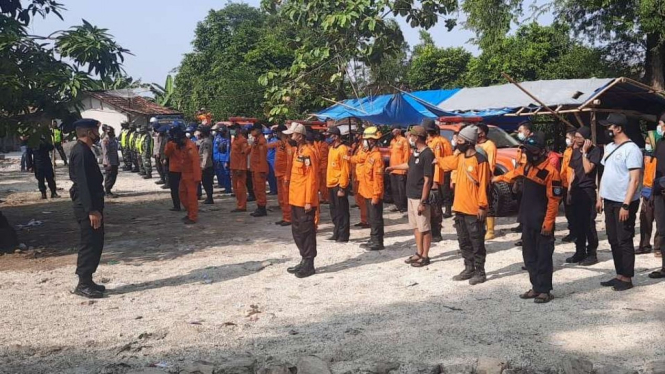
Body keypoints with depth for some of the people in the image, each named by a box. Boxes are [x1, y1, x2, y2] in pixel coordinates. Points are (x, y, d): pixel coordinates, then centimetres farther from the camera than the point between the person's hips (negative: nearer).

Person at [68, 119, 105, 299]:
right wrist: (91, 210, -25)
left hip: (92, 204, 10)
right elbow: (82, 183, -23)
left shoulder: (85, 150, 15)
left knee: (95, 243, 14)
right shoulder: (80, 152, -17)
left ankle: (87, 281, 21)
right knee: (89, 244, -4)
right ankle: (83, 285, 3)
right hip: (87, 207, -10)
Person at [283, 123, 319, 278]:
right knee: (297, 231, 15)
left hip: (305, 201, -10)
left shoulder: (307, 152, -16)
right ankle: (304, 261, 25)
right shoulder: (297, 150, 13)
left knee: (306, 232, -1)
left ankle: (309, 265, 8)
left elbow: (312, 178, -19)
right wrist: (293, 197, 19)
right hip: (295, 199, 10)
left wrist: (309, 201, -21)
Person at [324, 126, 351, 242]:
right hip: (331, 184, 9)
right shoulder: (331, 148, 13)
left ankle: (343, 236, 7)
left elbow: (345, 170, -17)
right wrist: (328, 182, 16)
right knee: (334, 211, 15)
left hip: (339, 185, -9)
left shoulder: (342, 149, -14)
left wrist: (342, 188, -19)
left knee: (342, 211, -1)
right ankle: (336, 233, 25)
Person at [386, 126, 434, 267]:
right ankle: (419, 253, 26)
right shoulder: (415, 152, 9)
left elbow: (427, 180, -21)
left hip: (420, 197, -9)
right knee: (416, 226, 16)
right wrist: (393, 167, 44)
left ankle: (425, 256, 11)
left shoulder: (427, 154, -19)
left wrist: (423, 201, -22)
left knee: (424, 228, 2)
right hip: (411, 195, 9)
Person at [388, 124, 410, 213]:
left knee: (401, 189, -3)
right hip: (393, 169, 8)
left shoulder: (404, 140, -8)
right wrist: (390, 167, 15)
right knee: (394, 189, 12)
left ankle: (403, 206, 5)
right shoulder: (392, 141, 16)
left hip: (401, 169, -8)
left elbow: (406, 154, -12)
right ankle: (397, 205, 21)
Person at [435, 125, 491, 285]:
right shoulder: (459, 157, 8)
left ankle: (480, 272, 12)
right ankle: (469, 269, 27)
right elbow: (447, 162, 31)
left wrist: (482, 206, -17)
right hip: (460, 207, 8)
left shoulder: (480, 160, -15)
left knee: (477, 242, 2)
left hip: (474, 209, -8)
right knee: (463, 241, 16)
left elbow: (484, 185, -16)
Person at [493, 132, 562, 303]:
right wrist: (497, 179, 41)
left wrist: (548, 223, -20)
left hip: (542, 223, -8)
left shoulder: (550, 171, -19)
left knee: (543, 257, 1)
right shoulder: (527, 166, 7)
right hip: (527, 221, 8)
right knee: (529, 255, 14)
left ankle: (545, 290, 10)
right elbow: (515, 173, 30)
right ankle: (536, 287, 24)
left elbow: (554, 200, -19)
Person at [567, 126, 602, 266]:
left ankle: (592, 253, 4)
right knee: (578, 223, 10)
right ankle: (580, 251, 18)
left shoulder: (595, 150, -7)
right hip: (576, 190, 7)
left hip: (588, 190, -7)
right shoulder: (575, 151, 13)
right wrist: (569, 191, 13)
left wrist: (584, 152, -14)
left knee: (589, 223, -4)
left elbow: (587, 169, -18)